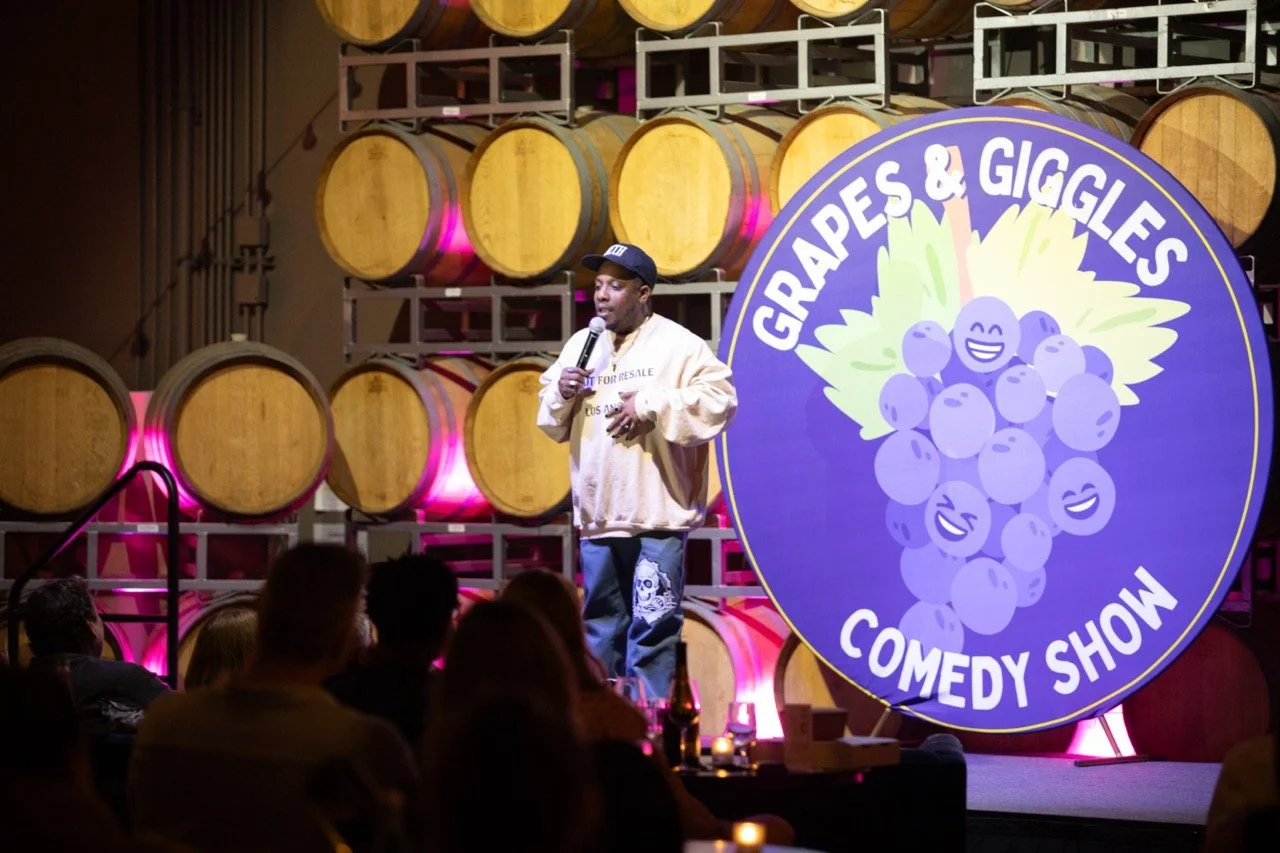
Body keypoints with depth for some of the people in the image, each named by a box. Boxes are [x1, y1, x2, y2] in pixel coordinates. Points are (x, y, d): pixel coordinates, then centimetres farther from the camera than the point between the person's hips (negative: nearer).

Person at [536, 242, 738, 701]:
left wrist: (652, 406, -20)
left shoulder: (677, 344, -5)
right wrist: (561, 395, -2)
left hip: (656, 518, -6)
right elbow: (551, 422, 19)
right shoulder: (579, 346, 14)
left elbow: (720, 400, -15)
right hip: (596, 517, 6)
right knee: (601, 629, 14)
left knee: (651, 633, -7)